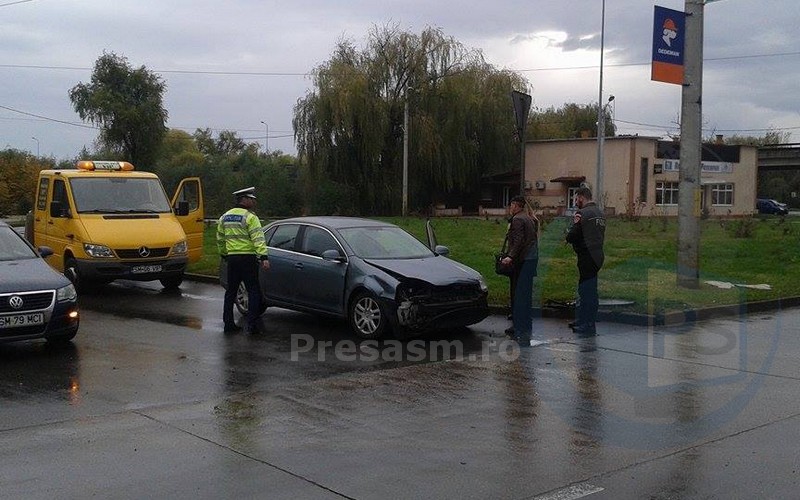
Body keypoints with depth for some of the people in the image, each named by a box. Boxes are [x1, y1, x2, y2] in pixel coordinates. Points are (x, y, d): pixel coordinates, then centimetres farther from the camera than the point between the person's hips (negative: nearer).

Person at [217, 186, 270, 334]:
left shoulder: (224, 217, 13)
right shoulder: (250, 217, -9)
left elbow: (220, 239, 19)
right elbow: (258, 239, -18)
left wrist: (223, 255, 30)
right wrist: (264, 257, -23)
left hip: (232, 257, 6)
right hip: (248, 258, -6)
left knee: (231, 291, 13)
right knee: (253, 291, 0)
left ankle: (228, 323, 15)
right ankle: (252, 325, -4)